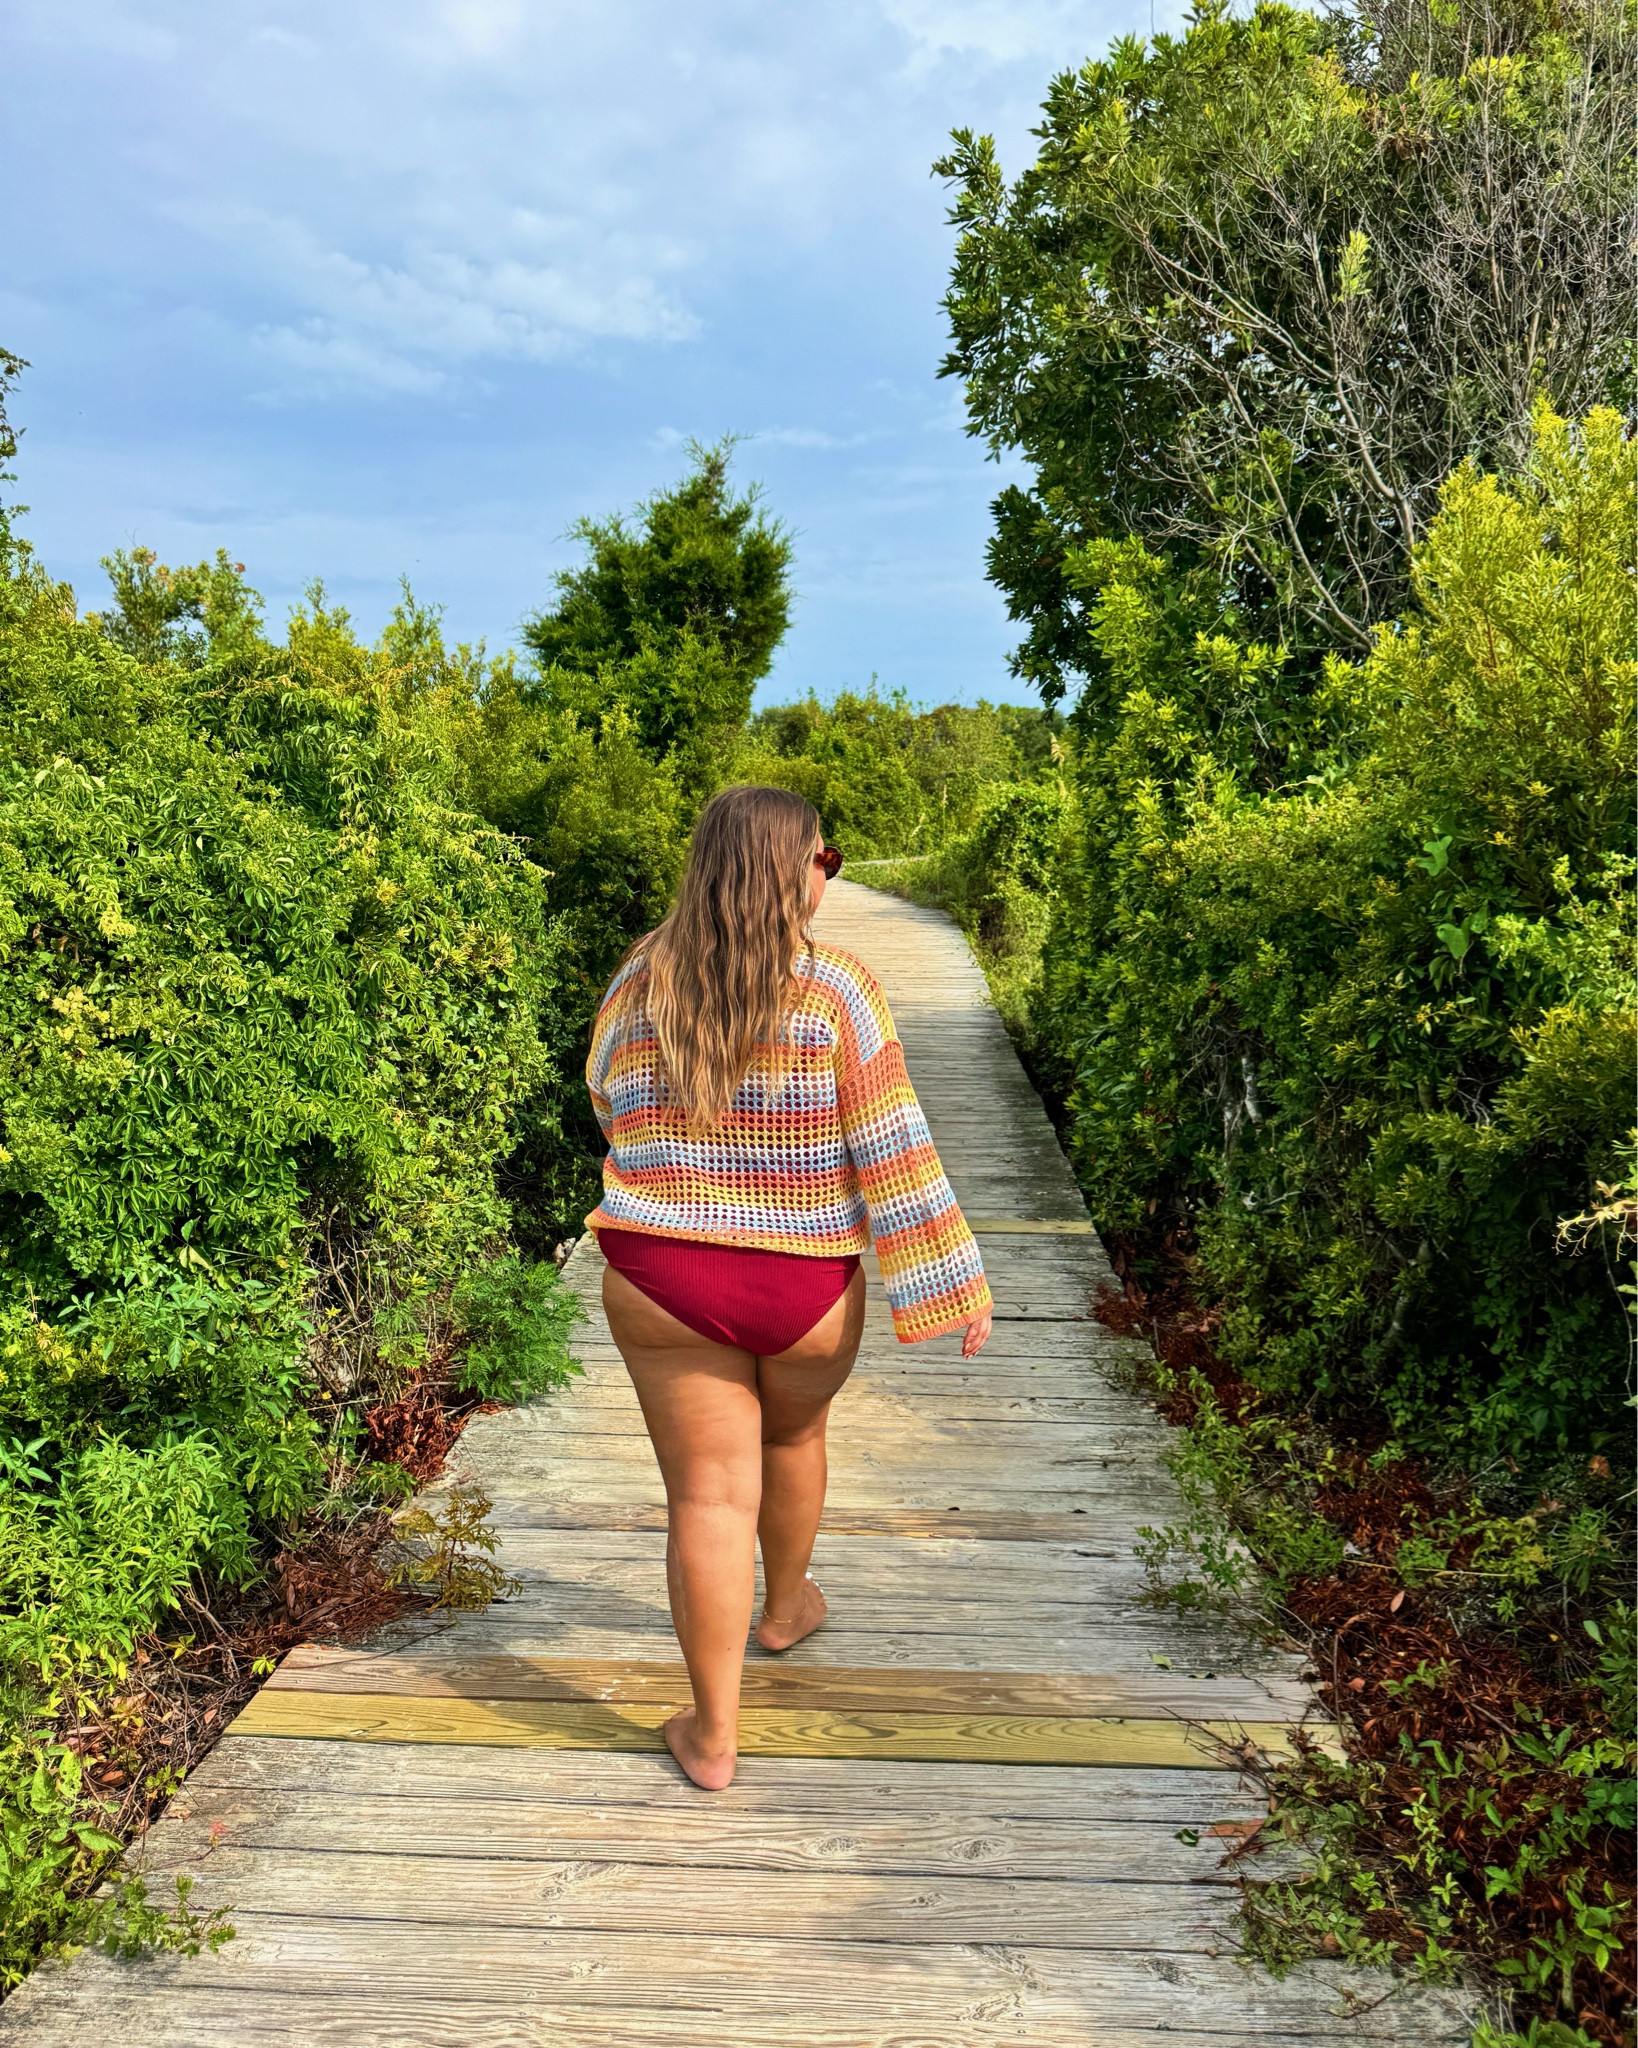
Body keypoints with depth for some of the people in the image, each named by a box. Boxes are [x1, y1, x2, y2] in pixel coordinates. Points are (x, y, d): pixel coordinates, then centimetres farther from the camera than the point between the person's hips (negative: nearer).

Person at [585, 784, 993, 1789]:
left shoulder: (640, 984, -3)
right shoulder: (839, 988, -14)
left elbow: (607, 1104, 12)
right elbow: (893, 1149, -14)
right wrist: (954, 1281, -8)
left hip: (661, 1283, 1)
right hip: (808, 1290, -1)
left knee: (709, 1493, 8)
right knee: (794, 1435, 27)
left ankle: (715, 1734, 18)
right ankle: (786, 1607, 52)